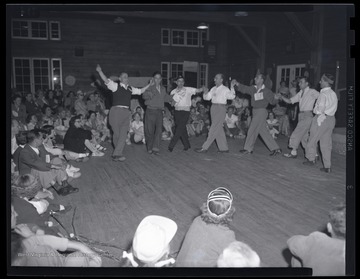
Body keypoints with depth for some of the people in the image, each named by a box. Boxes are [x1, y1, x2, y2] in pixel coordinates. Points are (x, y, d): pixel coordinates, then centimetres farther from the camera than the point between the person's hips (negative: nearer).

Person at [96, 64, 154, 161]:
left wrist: (149, 85, 30)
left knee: (123, 134, -2)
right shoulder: (116, 86, 2)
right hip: (116, 111, -5)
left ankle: (117, 154, 2)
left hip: (126, 113, 5)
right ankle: (117, 153, 19)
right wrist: (100, 71, -26)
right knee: (116, 133, 3)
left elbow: (140, 91, 31)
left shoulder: (130, 89, 18)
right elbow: (106, 81, -12)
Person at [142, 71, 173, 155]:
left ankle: (156, 148, -5)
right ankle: (150, 148, 15)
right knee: (150, 131, 1)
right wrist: (151, 93, -37)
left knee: (159, 130, -8)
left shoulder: (163, 89, 15)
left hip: (159, 111, 4)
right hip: (150, 111, -4)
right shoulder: (150, 88, -4)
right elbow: (144, 96, -20)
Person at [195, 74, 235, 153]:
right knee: (219, 129, 11)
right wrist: (205, 92, -5)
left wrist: (232, 88, -31)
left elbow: (231, 97, -19)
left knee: (214, 129, -6)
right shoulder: (213, 89, 14)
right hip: (213, 107, 7)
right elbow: (207, 97, 13)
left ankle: (205, 147, -6)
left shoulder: (225, 89, -5)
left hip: (221, 108, -7)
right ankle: (224, 148, 19)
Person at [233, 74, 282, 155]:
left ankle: (248, 149, 10)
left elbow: (272, 101, -4)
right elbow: (244, 89, -2)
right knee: (263, 131, 9)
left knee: (252, 130, -3)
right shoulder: (253, 89, 9)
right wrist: (237, 84, -17)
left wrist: (276, 98, -25)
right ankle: (276, 149, 16)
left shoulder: (266, 91, -7)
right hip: (255, 111, 7)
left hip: (261, 111, -7)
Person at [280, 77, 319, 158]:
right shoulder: (300, 93, 13)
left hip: (307, 115, -8)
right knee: (304, 136, 12)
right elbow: (290, 101, 11)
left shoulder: (312, 92, -8)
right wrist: (281, 97, -5)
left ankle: (293, 152, 5)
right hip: (301, 115, 8)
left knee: (297, 133, -7)